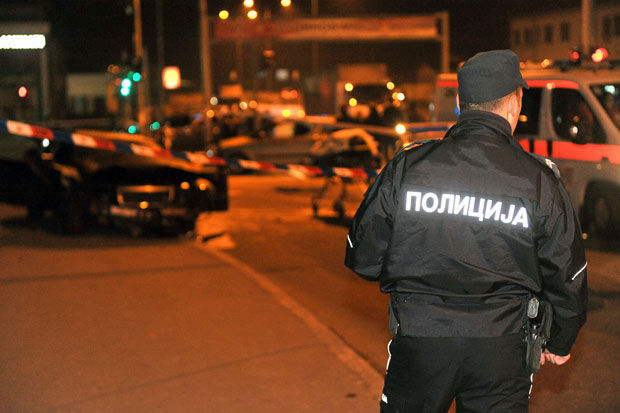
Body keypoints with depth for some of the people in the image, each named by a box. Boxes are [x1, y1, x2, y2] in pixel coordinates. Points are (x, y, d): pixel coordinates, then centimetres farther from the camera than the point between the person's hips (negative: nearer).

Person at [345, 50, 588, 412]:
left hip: (419, 341, 0)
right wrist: (561, 342, 21)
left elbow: (363, 257, 0)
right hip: (502, 348, 0)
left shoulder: (407, 167, -5)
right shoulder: (540, 181, -4)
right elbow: (567, 276, 4)